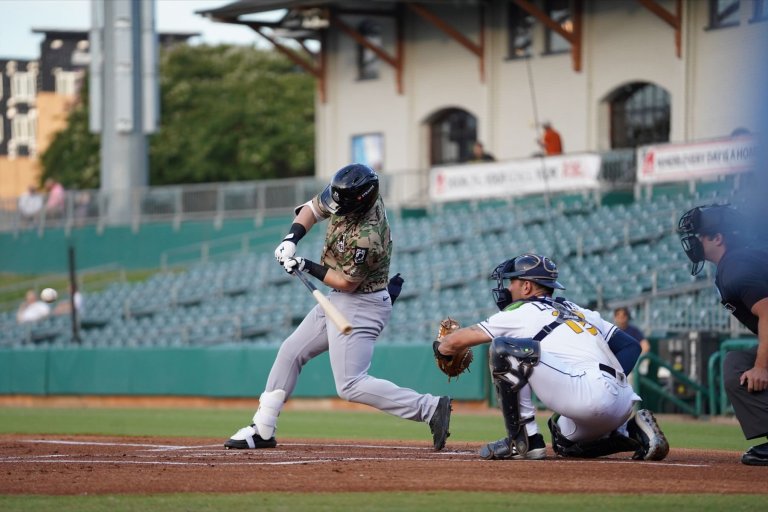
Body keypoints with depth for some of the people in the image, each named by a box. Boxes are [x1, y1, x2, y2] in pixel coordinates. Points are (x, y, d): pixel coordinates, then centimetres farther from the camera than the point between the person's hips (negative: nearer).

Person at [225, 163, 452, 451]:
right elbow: (313, 208, 9)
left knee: (350, 386, -16)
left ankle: (431, 409, -18)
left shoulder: (367, 238, -32)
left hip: (360, 305, -10)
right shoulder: (344, 196, -9)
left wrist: (307, 267, -13)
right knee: (290, 352, 16)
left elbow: (346, 282, -20)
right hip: (339, 300, 10)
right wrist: (292, 239, -7)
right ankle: (262, 430, 25)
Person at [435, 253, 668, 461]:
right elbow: (630, 346, 22)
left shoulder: (520, 313, 9)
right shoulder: (580, 311, 29)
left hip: (589, 397, -8)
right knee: (565, 443, 34)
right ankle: (634, 432, 12)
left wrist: (442, 347, 34)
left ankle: (523, 440, -3)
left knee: (502, 348, -3)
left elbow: (455, 342, 13)